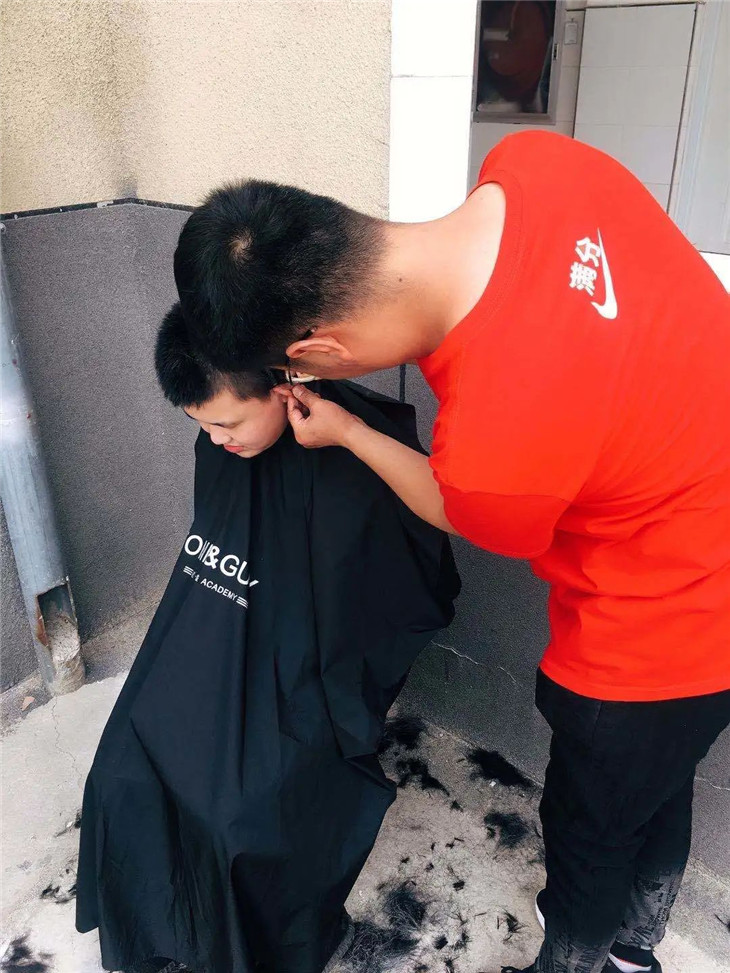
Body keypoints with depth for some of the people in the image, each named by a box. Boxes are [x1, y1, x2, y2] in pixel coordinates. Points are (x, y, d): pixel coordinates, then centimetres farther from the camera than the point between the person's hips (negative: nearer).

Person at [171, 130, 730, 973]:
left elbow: (470, 517, -11)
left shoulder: (493, 448, -38)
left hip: (660, 633, -8)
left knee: (587, 830, 21)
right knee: (658, 790, 31)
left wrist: (344, 432, -1)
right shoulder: (534, 160, -19)